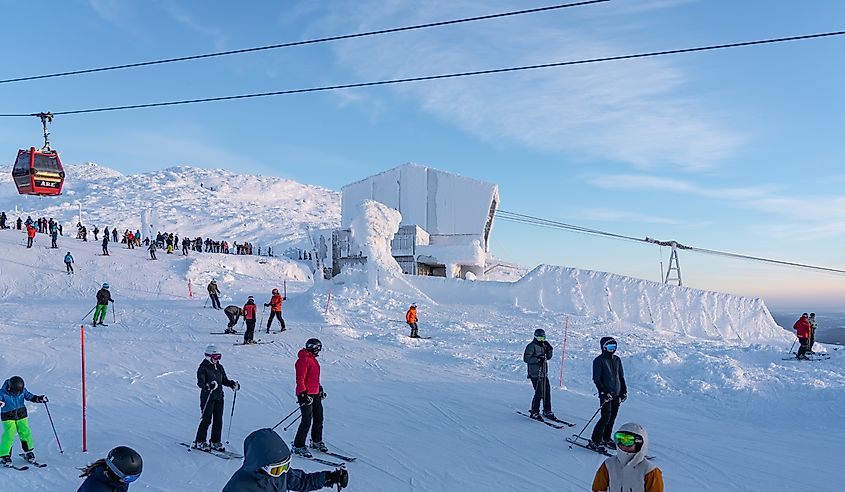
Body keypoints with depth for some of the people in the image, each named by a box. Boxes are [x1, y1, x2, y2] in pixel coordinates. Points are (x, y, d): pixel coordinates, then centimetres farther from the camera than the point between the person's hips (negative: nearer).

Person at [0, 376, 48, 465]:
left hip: (21, 415, 3)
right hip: (8, 417, -3)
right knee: (8, 435, -11)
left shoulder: (23, 390, -7)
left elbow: (30, 396, 3)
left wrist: (39, 399, -13)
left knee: (25, 433, 3)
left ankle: (29, 452, 20)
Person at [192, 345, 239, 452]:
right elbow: (200, 382, -19)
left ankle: (215, 442, 18)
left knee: (218, 420, 8)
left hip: (219, 397, 7)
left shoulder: (219, 367, 13)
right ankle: (199, 442, 8)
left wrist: (232, 384, 3)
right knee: (207, 420, -5)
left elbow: (224, 380, 20)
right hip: (207, 397, -7)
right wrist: (208, 386, -38)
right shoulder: (203, 367, -9)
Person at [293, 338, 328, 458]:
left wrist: (319, 388, 28)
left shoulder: (312, 359, 16)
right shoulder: (304, 360, -15)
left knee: (319, 418, 15)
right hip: (306, 395, -10)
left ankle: (316, 441, 31)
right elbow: (300, 379, -20)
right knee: (307, 420, -9)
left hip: (315, 394, 10)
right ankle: (298, 446, 0)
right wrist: (303, 394, -24)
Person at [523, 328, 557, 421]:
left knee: (547, 392, 9)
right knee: (539, 393, -10)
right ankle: (534, 413, 1)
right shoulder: (531, 346, -9)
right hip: (535, 374, -8)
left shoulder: (543, 345, 14)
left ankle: (547, 411, 23)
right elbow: (526, 358, -16)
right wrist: (537, 359, -23)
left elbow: (548, 357, 18)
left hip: (544, 374, 8)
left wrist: (549, 349, 2)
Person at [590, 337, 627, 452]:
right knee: (606, 417, -11)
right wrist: (604, 392, -17)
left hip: (616, 394, 6)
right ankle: (594, 441, -3)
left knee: (612, 418, 9)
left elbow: (621, 376, 19)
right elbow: (596, 379, -9)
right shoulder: (599, 360, -7)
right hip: (606, 394, -6)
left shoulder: (617, 359, 12)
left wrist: (624, 391, 12)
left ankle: (606, 439, 23)